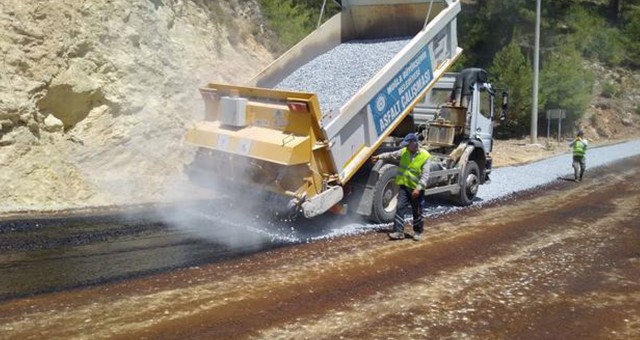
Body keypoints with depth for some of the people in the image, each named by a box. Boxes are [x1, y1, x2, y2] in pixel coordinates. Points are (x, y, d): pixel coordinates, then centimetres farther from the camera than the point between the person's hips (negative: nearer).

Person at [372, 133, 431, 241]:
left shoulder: (425, 156, -14)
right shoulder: (404, 152, 1)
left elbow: (425, 175, -18)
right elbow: (392, 155, 19)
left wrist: (418, 188, -27)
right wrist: (379, 157, 14)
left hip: (416, 189, -4)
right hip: (404, 186, 4)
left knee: (417, 212, 9)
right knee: (400, 208, -5)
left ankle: (418, 232, 27)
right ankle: (398, 232, -2)